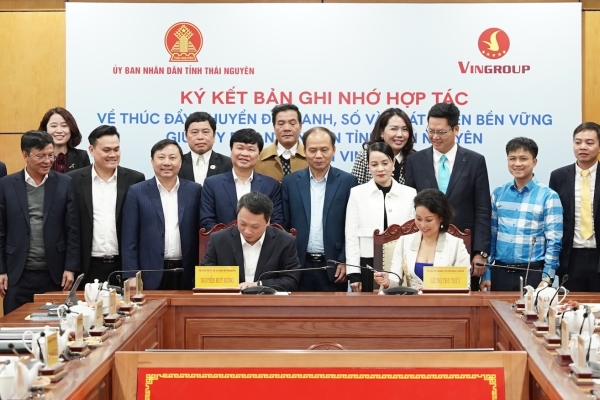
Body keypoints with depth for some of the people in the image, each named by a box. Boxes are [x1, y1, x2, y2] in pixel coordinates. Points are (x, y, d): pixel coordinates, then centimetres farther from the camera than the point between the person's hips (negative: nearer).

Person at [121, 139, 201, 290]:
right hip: (151, 277, -1)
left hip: (186, 276, 1)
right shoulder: (137, 192, 3)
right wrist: (132, 277, -6)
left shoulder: (195, 191, 7)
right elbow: (129, 241, 1)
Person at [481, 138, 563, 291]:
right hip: (500, 272, 3)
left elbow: (553, 241, -5)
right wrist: (486, 274, 6)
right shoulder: (498, 193, 7)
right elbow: (491, 235, 9)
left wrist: (547, 277, -11)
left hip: (533, 273, -3)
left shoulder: (549, 196, -4)